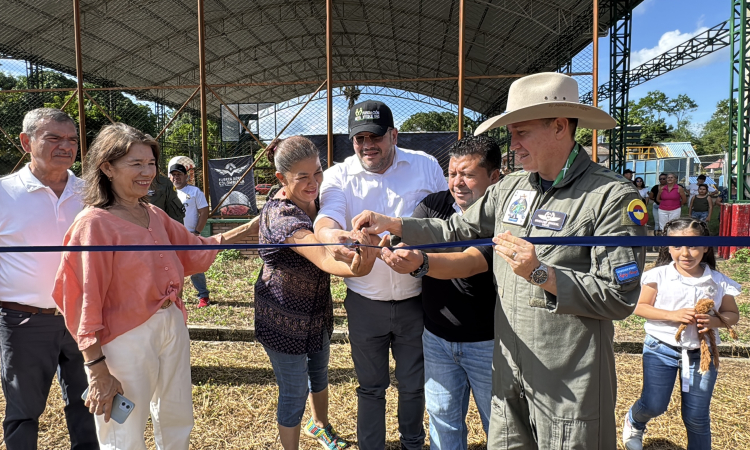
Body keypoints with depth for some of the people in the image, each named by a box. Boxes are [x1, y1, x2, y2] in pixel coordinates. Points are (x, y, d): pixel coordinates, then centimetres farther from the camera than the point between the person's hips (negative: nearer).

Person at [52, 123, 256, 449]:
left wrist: (246, 230, 6)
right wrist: (97, 370, -16)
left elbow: (195, 249, 14)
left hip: (173, 325, 7)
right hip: (126, 339, -7)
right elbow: (85, 301, -16)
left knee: (178, 422, 23)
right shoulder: (95, 223, -15)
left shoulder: (154, 215, 5)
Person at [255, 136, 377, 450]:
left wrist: (352, 237, -23)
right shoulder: (280, 214, -29)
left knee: (319, 373, 27)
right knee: (294, 394, 6)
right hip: (284, 320, -7)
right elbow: (320, 256, -44)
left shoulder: (316, 200, -4)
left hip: (317, 311, 8)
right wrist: (352, 269, -64)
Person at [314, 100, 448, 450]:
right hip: (365, 303, 0)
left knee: (414, 385, 19)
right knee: (371, 386, 17)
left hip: (416, 300, 1)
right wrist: (332, 236, -47)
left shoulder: (426, 167, -2)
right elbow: (326, 219, -23)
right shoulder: (338, 176, -5)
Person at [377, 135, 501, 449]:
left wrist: (420, 262, -51)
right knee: (443, 421, 18)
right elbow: (403, 239, -12)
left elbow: (468, 264, -33)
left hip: (486, 342, -4)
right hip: (437, 338, 4)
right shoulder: (434, 205, -2)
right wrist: (385, 245, -35)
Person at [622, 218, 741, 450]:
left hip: (701, 352, 2)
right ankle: (634, 422, 32)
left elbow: (732, 314, 6)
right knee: (654, 405, -2)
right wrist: (672, 315, -21)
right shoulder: (658, 276, -9)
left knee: (697, 417, 9)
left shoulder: (719, 282, -2)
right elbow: (640, 307, -7)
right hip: (661, 349, -2)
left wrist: (715, 321, -16)